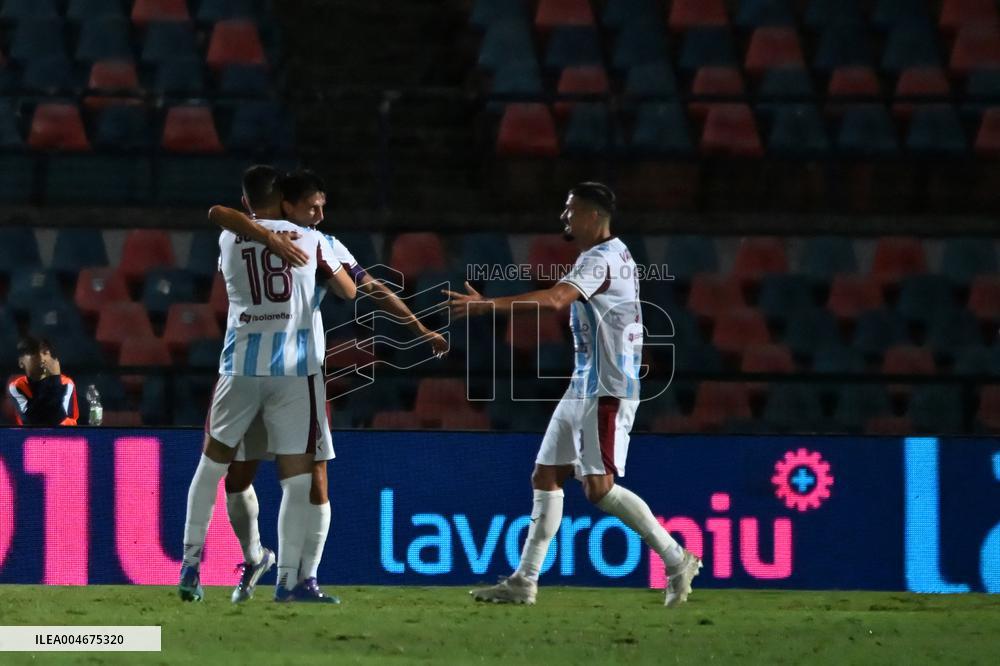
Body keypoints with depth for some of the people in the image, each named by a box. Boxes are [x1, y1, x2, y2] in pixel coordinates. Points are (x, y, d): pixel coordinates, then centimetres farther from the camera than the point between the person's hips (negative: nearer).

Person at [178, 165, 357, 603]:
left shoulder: (228, 241, 6)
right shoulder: (310, 240, 7)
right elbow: (349, 292, 17)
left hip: (241, 365, 1)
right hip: (295, 369, -1)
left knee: (212, 464, 16)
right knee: (295, 477, 1)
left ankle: (190, 564, 13)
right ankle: (287, 579, -5)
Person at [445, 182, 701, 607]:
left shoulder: (601, 261, -18)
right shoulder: (613, 255, 14)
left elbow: (555, 299, -34)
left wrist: (487, 305, -38)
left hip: (607, 392, -10)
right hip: (585, 387, 10)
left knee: (599, 487, -11)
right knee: (546, 477, 7)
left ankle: (677, 560, -3)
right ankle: (525, 581, 8)